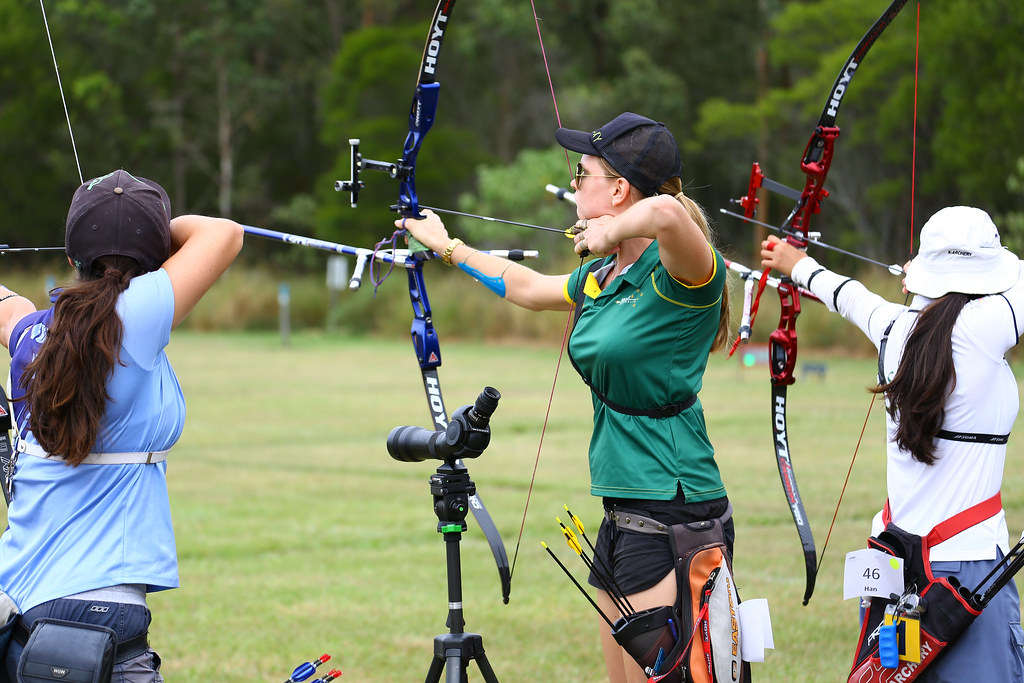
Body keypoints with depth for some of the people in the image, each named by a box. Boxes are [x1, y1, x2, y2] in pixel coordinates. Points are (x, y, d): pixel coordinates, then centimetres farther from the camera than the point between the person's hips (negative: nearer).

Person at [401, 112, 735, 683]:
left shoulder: (682, 273, -15)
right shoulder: (599, 278, 13)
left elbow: (667, 212, -39)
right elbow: (530, 288, 35)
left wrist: (609, 234, -19)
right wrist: (449, 248, 48)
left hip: (675, 519, -9)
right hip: (624, 513, 9)